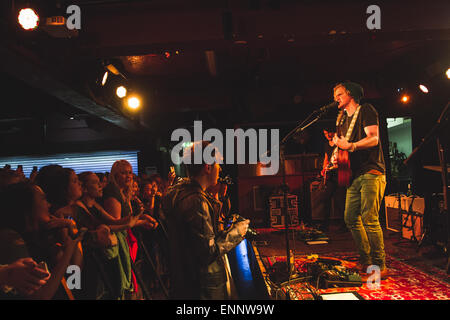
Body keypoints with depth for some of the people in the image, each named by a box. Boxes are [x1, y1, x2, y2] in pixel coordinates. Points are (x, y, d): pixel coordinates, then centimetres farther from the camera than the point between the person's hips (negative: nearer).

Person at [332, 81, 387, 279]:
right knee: (351, 218, 6)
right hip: (355, 174, 8)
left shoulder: (366, 110, -1)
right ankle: (366, 261, 18)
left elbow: (373, 138, -14)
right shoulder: (343, 119, 21)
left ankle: (380, 266, -3)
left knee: (369, 219, -13)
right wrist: (336, 143, 8)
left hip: (371, 172, -8)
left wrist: (350, 146, -27)